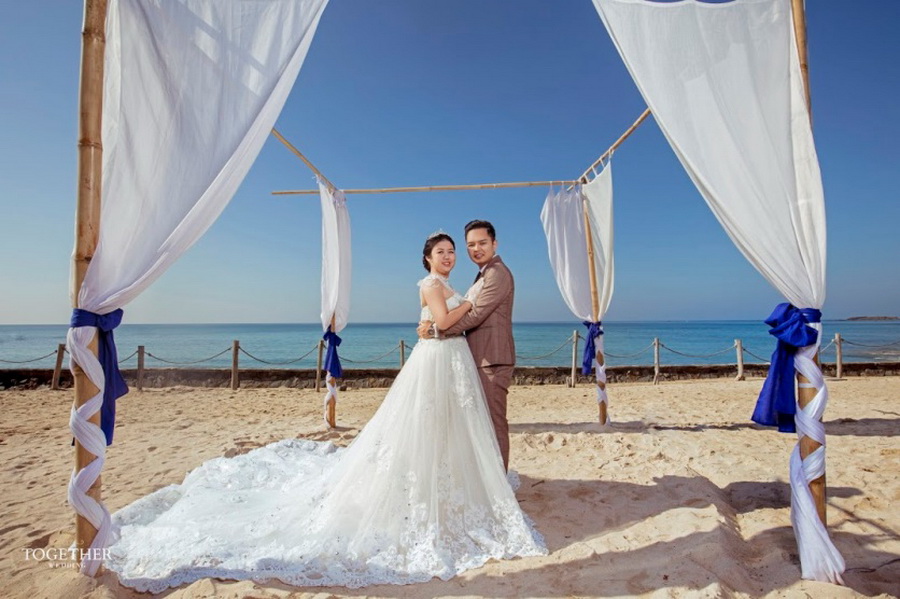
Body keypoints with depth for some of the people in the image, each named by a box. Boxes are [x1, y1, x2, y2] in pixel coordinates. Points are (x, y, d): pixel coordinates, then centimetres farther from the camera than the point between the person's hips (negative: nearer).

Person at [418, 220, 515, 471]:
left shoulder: (498, 273, -12)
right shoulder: (483, 275, 21)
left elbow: (475, 316, -19)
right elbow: (469, 314, 17)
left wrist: (435, 329, -13)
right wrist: (435, 324, 3)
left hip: (492, 359, -10)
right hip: (481, 358, 10)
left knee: (494, 420, -3)